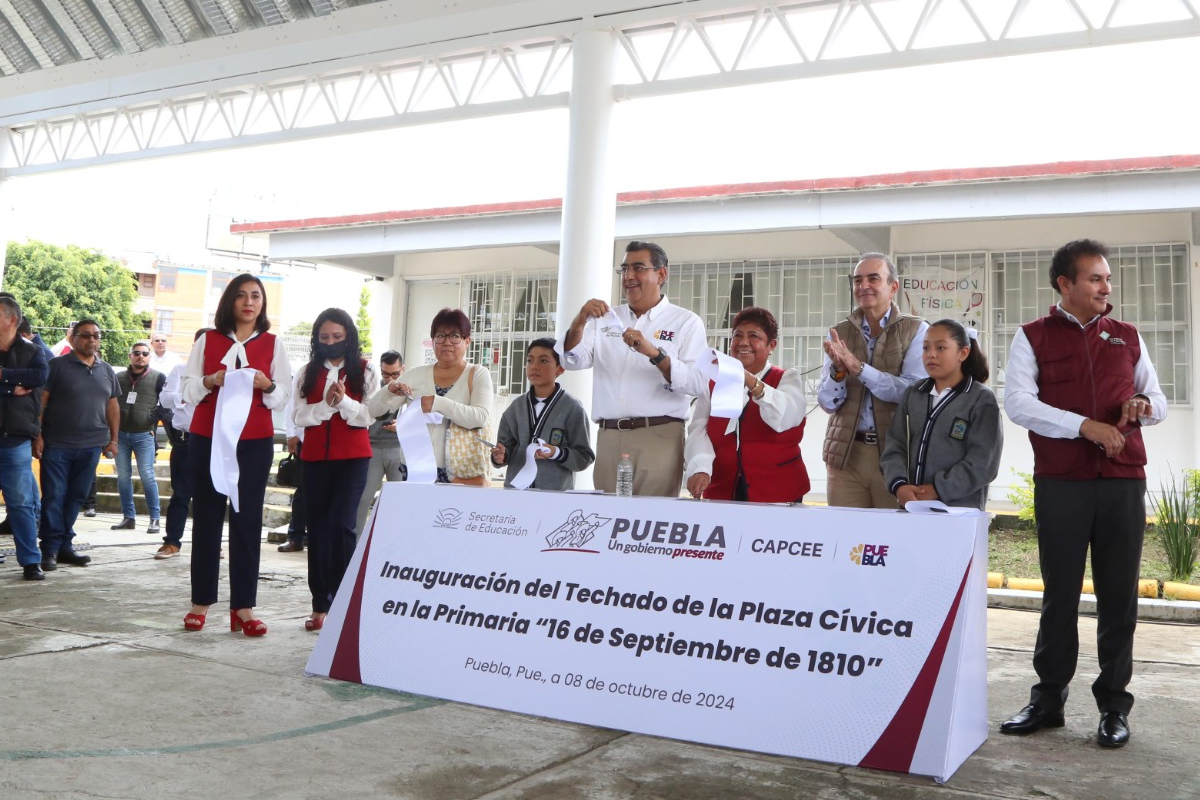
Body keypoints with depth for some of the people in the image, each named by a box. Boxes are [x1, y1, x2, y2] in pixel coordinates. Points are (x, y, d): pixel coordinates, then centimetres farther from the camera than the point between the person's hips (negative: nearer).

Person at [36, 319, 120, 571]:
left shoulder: (107, 370, 12)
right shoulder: (57, 365, -2)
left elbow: (112, 406, 15)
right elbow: (40, 401, -5)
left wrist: (113, 439, 10)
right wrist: (37, 435, -11)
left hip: (91, 446, 4)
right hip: (57, 445, -4)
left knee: (76, 498, 9)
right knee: (53, 497, -2)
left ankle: (65, 545, 16)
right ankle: (50, 549, 3)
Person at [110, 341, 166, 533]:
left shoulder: (158, 378, 2)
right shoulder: (119, 377, 11)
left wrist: (154, 416, -9)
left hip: (144, 435, -4)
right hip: (120, 434, 4)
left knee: (147, 476, -7)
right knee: (123, 477, 5)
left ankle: (154, 519, -3)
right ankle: (128, 517, 12)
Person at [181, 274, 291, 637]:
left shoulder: (273, 344, 7)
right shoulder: (208, 340, 9)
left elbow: (285, 394, 5)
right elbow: (186, 389, 7)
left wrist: (266, 385, -15)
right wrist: (210, 381, -12)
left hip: (255, 441, -1)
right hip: (207, 437, 1)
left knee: (247, 520, -2)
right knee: (207, 516, 4)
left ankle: (243, 606, 1)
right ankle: (201, 601, 11)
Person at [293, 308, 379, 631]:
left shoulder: (365, 371, 2)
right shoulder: (308, 372, 10)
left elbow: (369, 416, -3)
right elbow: (300, 416, 3)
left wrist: (344, 401, -19)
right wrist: (325, 404, -14)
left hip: (352, 458, -3)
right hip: (315, 458, 4)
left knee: (340, 524, -15)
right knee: (317, 528, 6)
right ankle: (320, 604, 14)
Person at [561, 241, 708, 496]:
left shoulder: (686, 322, 4)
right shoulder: (607, 318, 17)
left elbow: (699, 383, -9)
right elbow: (572, 361, 6)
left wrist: (655, 354, -22)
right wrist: (579, 322, -10)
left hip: (658, 437, -4)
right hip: (608, 437, 4)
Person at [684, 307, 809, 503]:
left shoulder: (788, 379, 4)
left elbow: (784, 418, -19)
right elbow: (699, 430, -5)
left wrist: (750, 381, -34)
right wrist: (700, 469, -24)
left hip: (777, 493, -2)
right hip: (722, 492, 2)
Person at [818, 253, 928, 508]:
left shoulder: (916, 331, 0)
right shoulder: (839, 333, 8)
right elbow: (827, 403, 4)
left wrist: (858, 367, -21)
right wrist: (838, 371, -15)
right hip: (846, 453, 3)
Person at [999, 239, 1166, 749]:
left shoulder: (1127, 338, 13)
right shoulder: (1034, 337, 4)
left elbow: (1158, 401, 17)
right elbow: (1017, 403, -10)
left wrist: (1145, 406, -7)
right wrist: (1085, 426, -19)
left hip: (1123, 481, 2)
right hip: (1060, 482, -2)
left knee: (1118, 593, 4)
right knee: (1060, 592, 5)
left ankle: (1114, 704, 13)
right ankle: (1048, 697, 15)